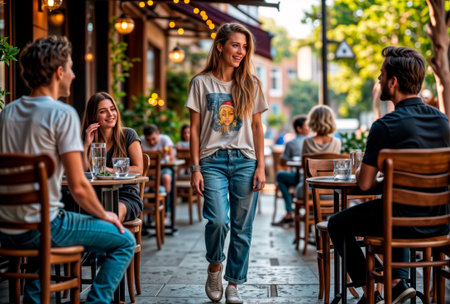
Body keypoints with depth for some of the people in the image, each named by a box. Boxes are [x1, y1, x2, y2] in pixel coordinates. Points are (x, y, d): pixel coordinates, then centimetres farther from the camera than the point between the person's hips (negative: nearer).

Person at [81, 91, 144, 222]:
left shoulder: (128, 135, 5)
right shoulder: (90, 139, 13)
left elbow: (138, 169, -2)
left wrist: (110, 170, -11)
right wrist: (86, 145, -5)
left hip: (127, 195, -2)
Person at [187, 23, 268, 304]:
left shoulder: (250, 84, 10)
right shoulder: (201, 83, 5)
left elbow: (257, 127, 10)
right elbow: (195, 129, 5)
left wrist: (261, 166, 2)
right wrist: (196, 168, -2)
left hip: (245, 160, 2)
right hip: (213, 160, -2)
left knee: (242, 228, 1)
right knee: (218, 220, -17)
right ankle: (214, 268, 12)